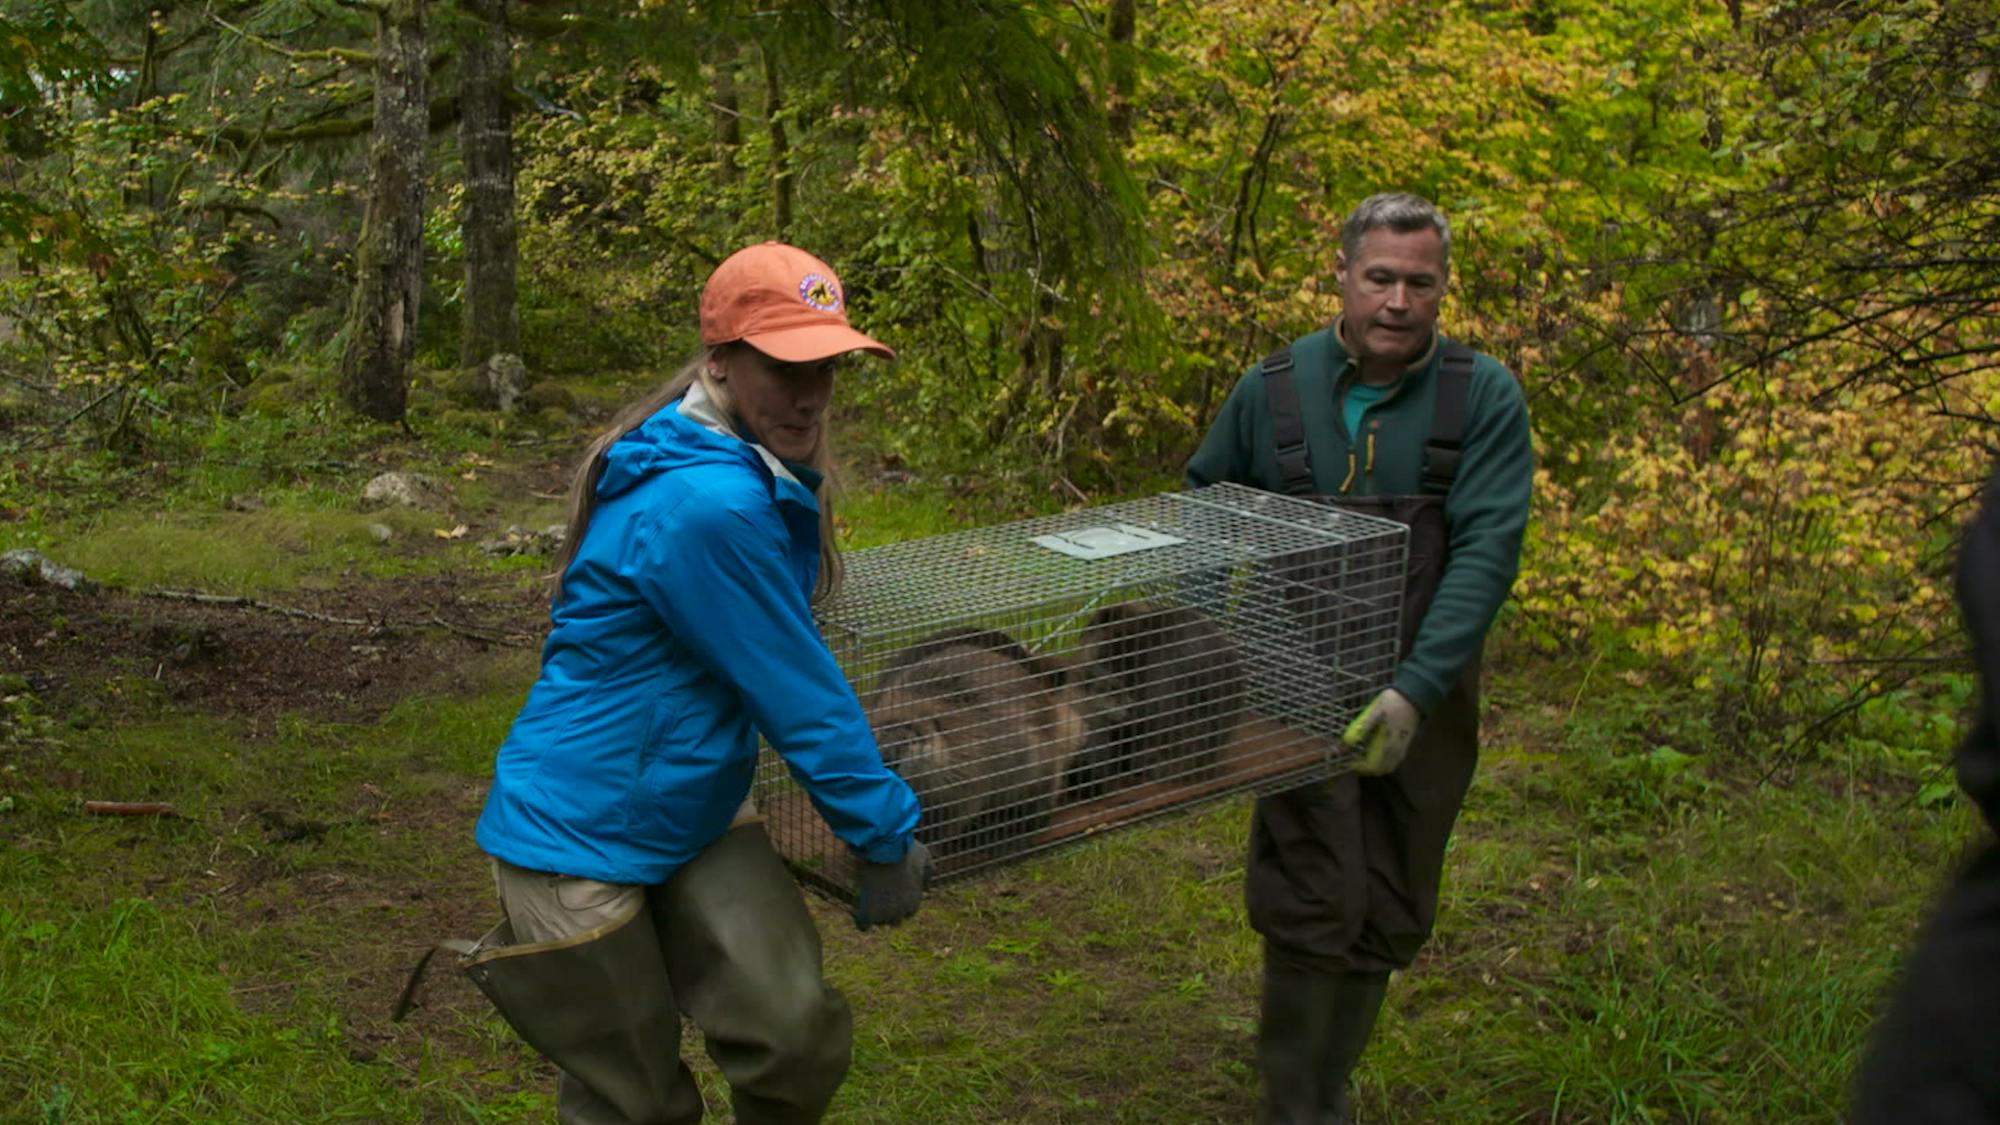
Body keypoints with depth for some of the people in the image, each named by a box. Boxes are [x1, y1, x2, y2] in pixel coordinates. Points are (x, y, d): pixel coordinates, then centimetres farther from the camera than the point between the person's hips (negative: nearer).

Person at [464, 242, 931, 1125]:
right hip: (579, 841, -8)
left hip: (695, 812, 8)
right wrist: (886, 832, -10)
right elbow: (794, 690, -21)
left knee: (801, 1043, -6)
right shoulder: (706, 506, -28)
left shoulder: (764, 475, 2)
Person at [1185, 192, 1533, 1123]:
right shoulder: (1272, 390, -4)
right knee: (1314, 907, -6)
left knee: (1387, 920, 11)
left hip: (1424, 697, 1)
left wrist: (1415, 689, -27)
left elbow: (1486, 554, -16)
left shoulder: (1485, 398, -8)